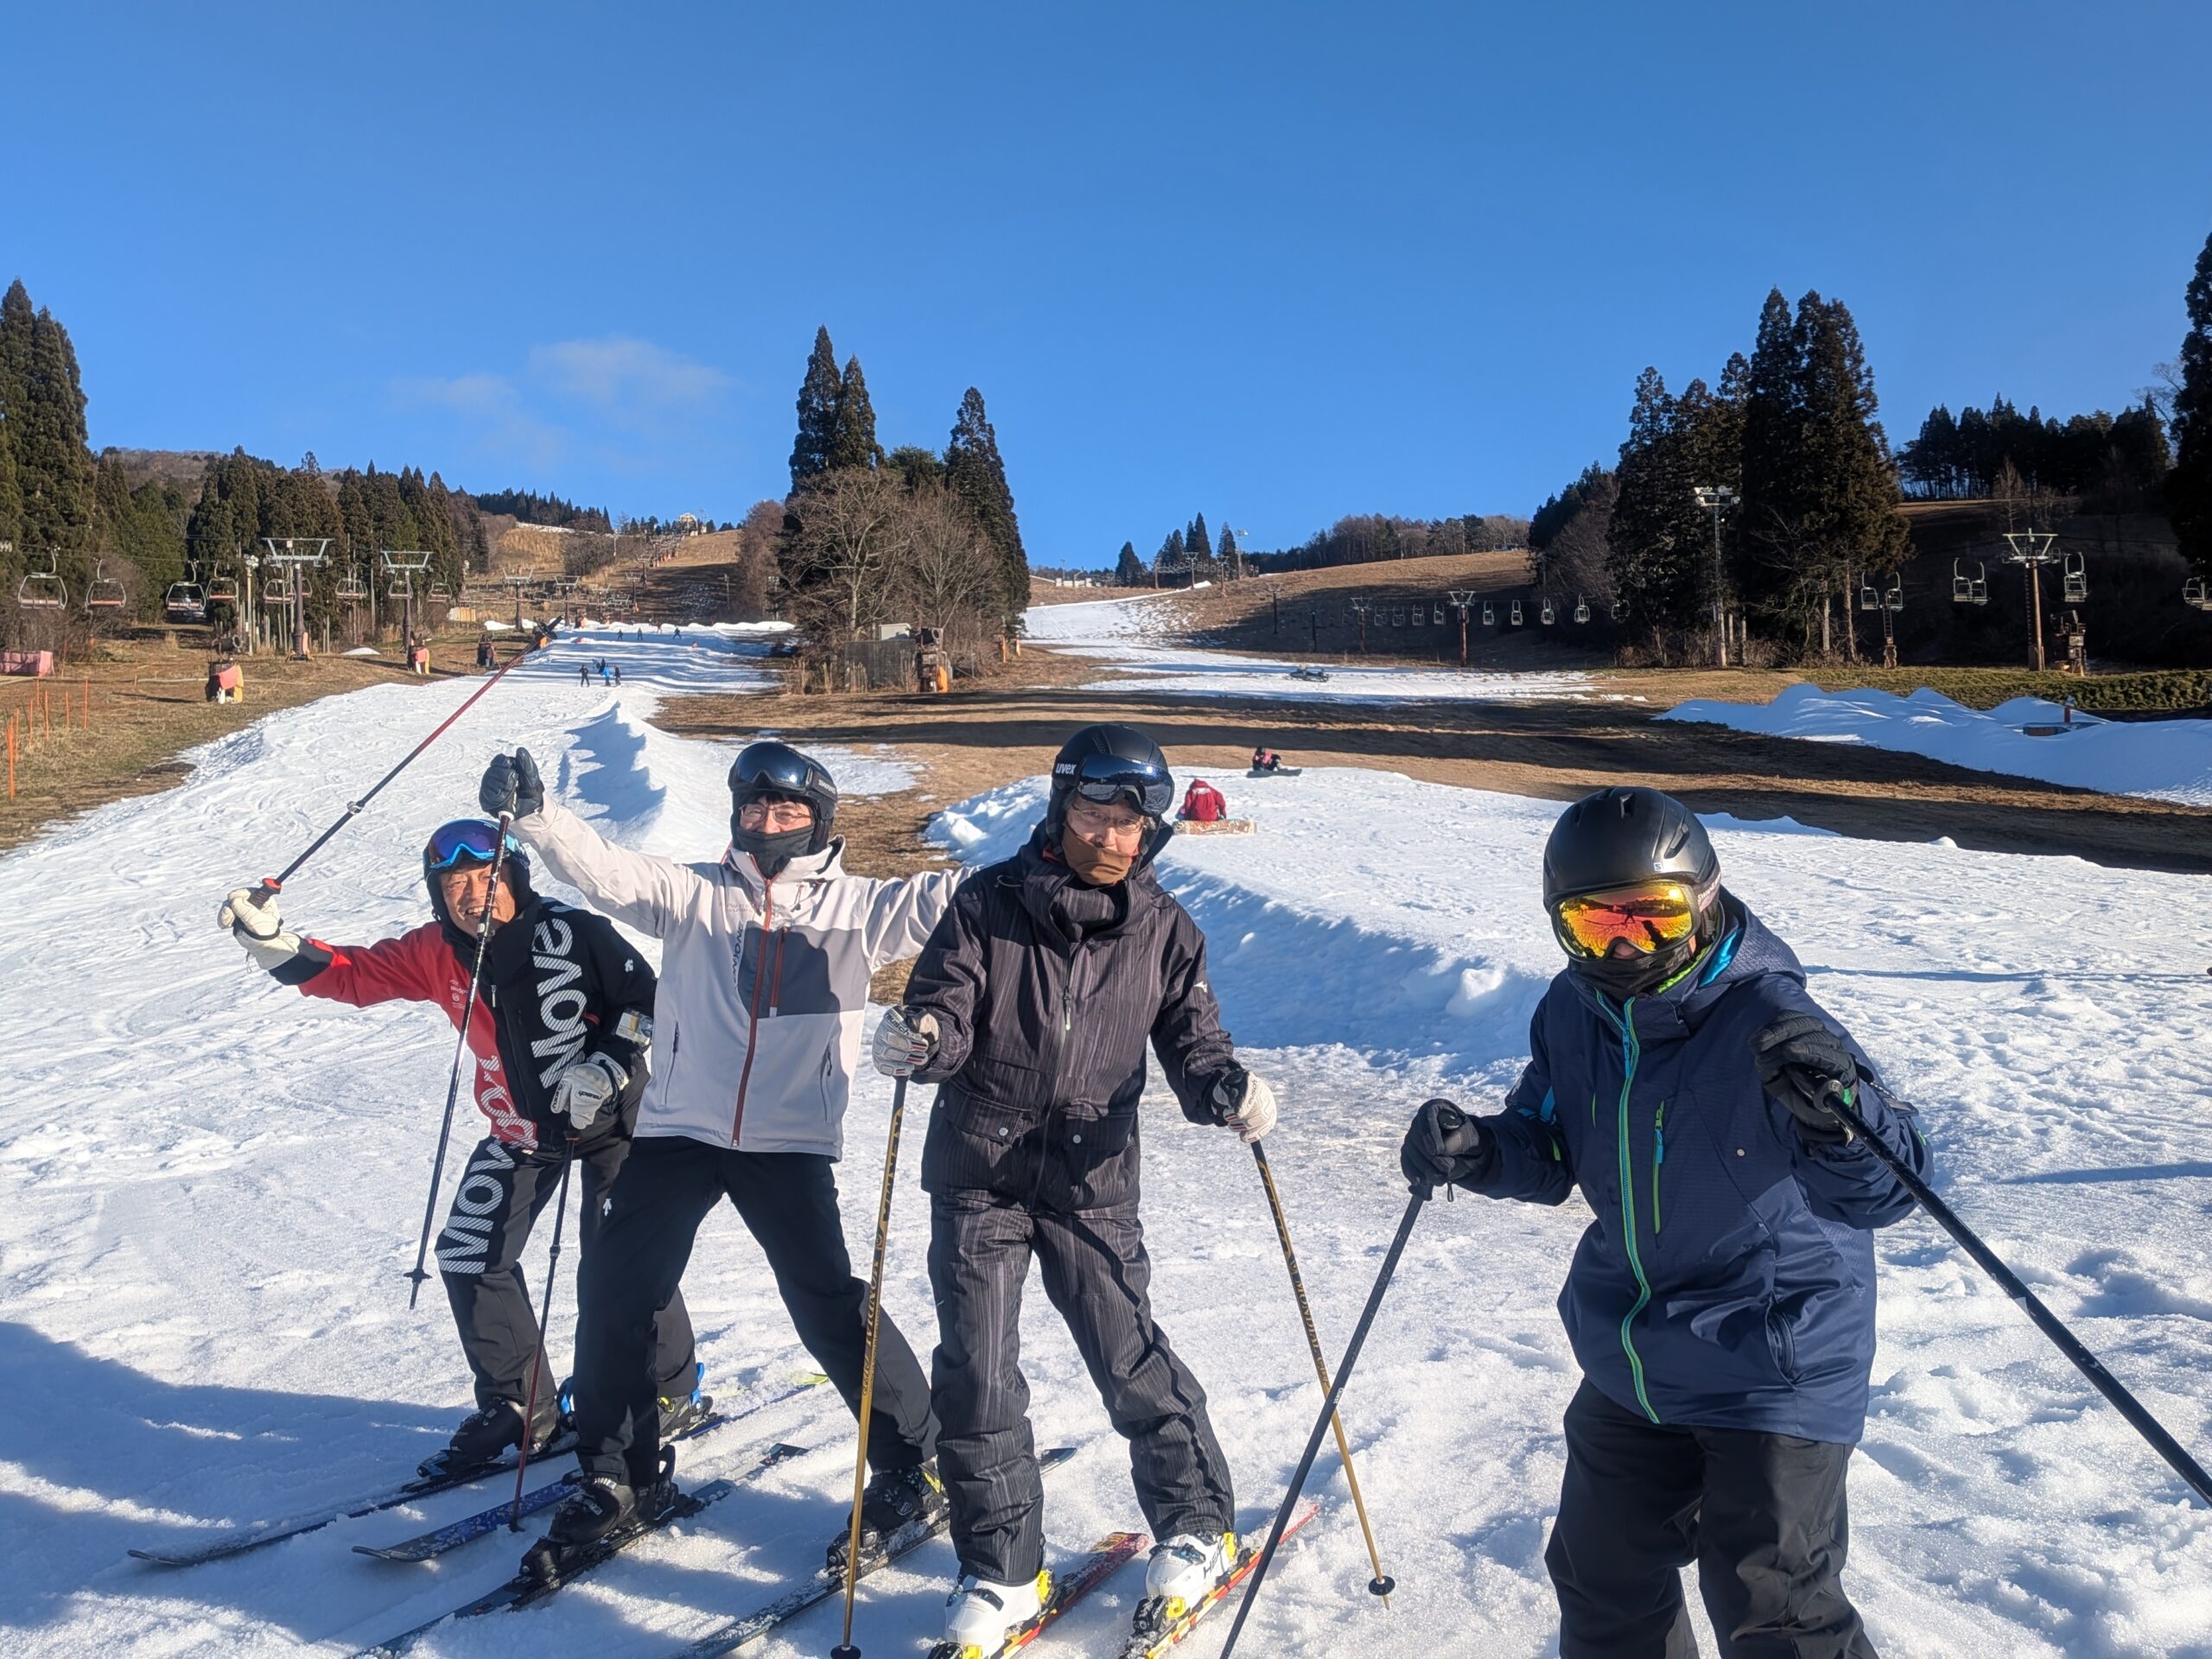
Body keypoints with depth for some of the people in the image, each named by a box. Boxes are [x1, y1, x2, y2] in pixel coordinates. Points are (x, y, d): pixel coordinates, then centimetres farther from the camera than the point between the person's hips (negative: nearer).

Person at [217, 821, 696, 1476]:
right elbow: (352, 973, -8)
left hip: (608, 1118, -6)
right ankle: (517, 1404, 20)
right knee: (469, 1257, 2)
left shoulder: (572, 933, -22)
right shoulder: (438, 954, -7)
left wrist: (607, 1067, -26)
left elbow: (647, 999, -16)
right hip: (518, 1131, 6)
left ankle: (673, 1393, 11)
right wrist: (269, 938, -20)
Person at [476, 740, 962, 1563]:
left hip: (791, 1143, -3)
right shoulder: (693, 893, 8)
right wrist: (533, 810, -21)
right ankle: (622, 1471, 24)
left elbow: (934, 900, -10)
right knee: (615, 1291, 3)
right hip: (678, 1131, 3)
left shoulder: (853, 906, 4)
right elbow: (603, 869, -4)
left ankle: (921, 1463, 10)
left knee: (828, 1303, -8)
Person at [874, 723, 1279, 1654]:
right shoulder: (989, 906, -5)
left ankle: (1196, 1526, 27)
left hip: (1091, 1183, 0)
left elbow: (1189, 1038, 1)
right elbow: (946, 1011, -9)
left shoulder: (1162, 929, 1)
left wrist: (1227, 1087, -21)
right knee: (975, 1375, 1)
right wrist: (918, 1040, -32)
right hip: (979, 1177, 0)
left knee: (1132, 1361, 3)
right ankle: (1001, 1570, 19)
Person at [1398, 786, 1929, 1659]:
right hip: (1628, 1365, 6)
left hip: (1775, 1368, -6)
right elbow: (1546, 1152, 6)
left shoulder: (1768, 1023, -24)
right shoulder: (1572, 1014, -7)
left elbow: (1886, 1191, -25)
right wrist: (1475, 1151, -16)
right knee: (1602, 1577, 22)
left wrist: (1839, 1113, -47)